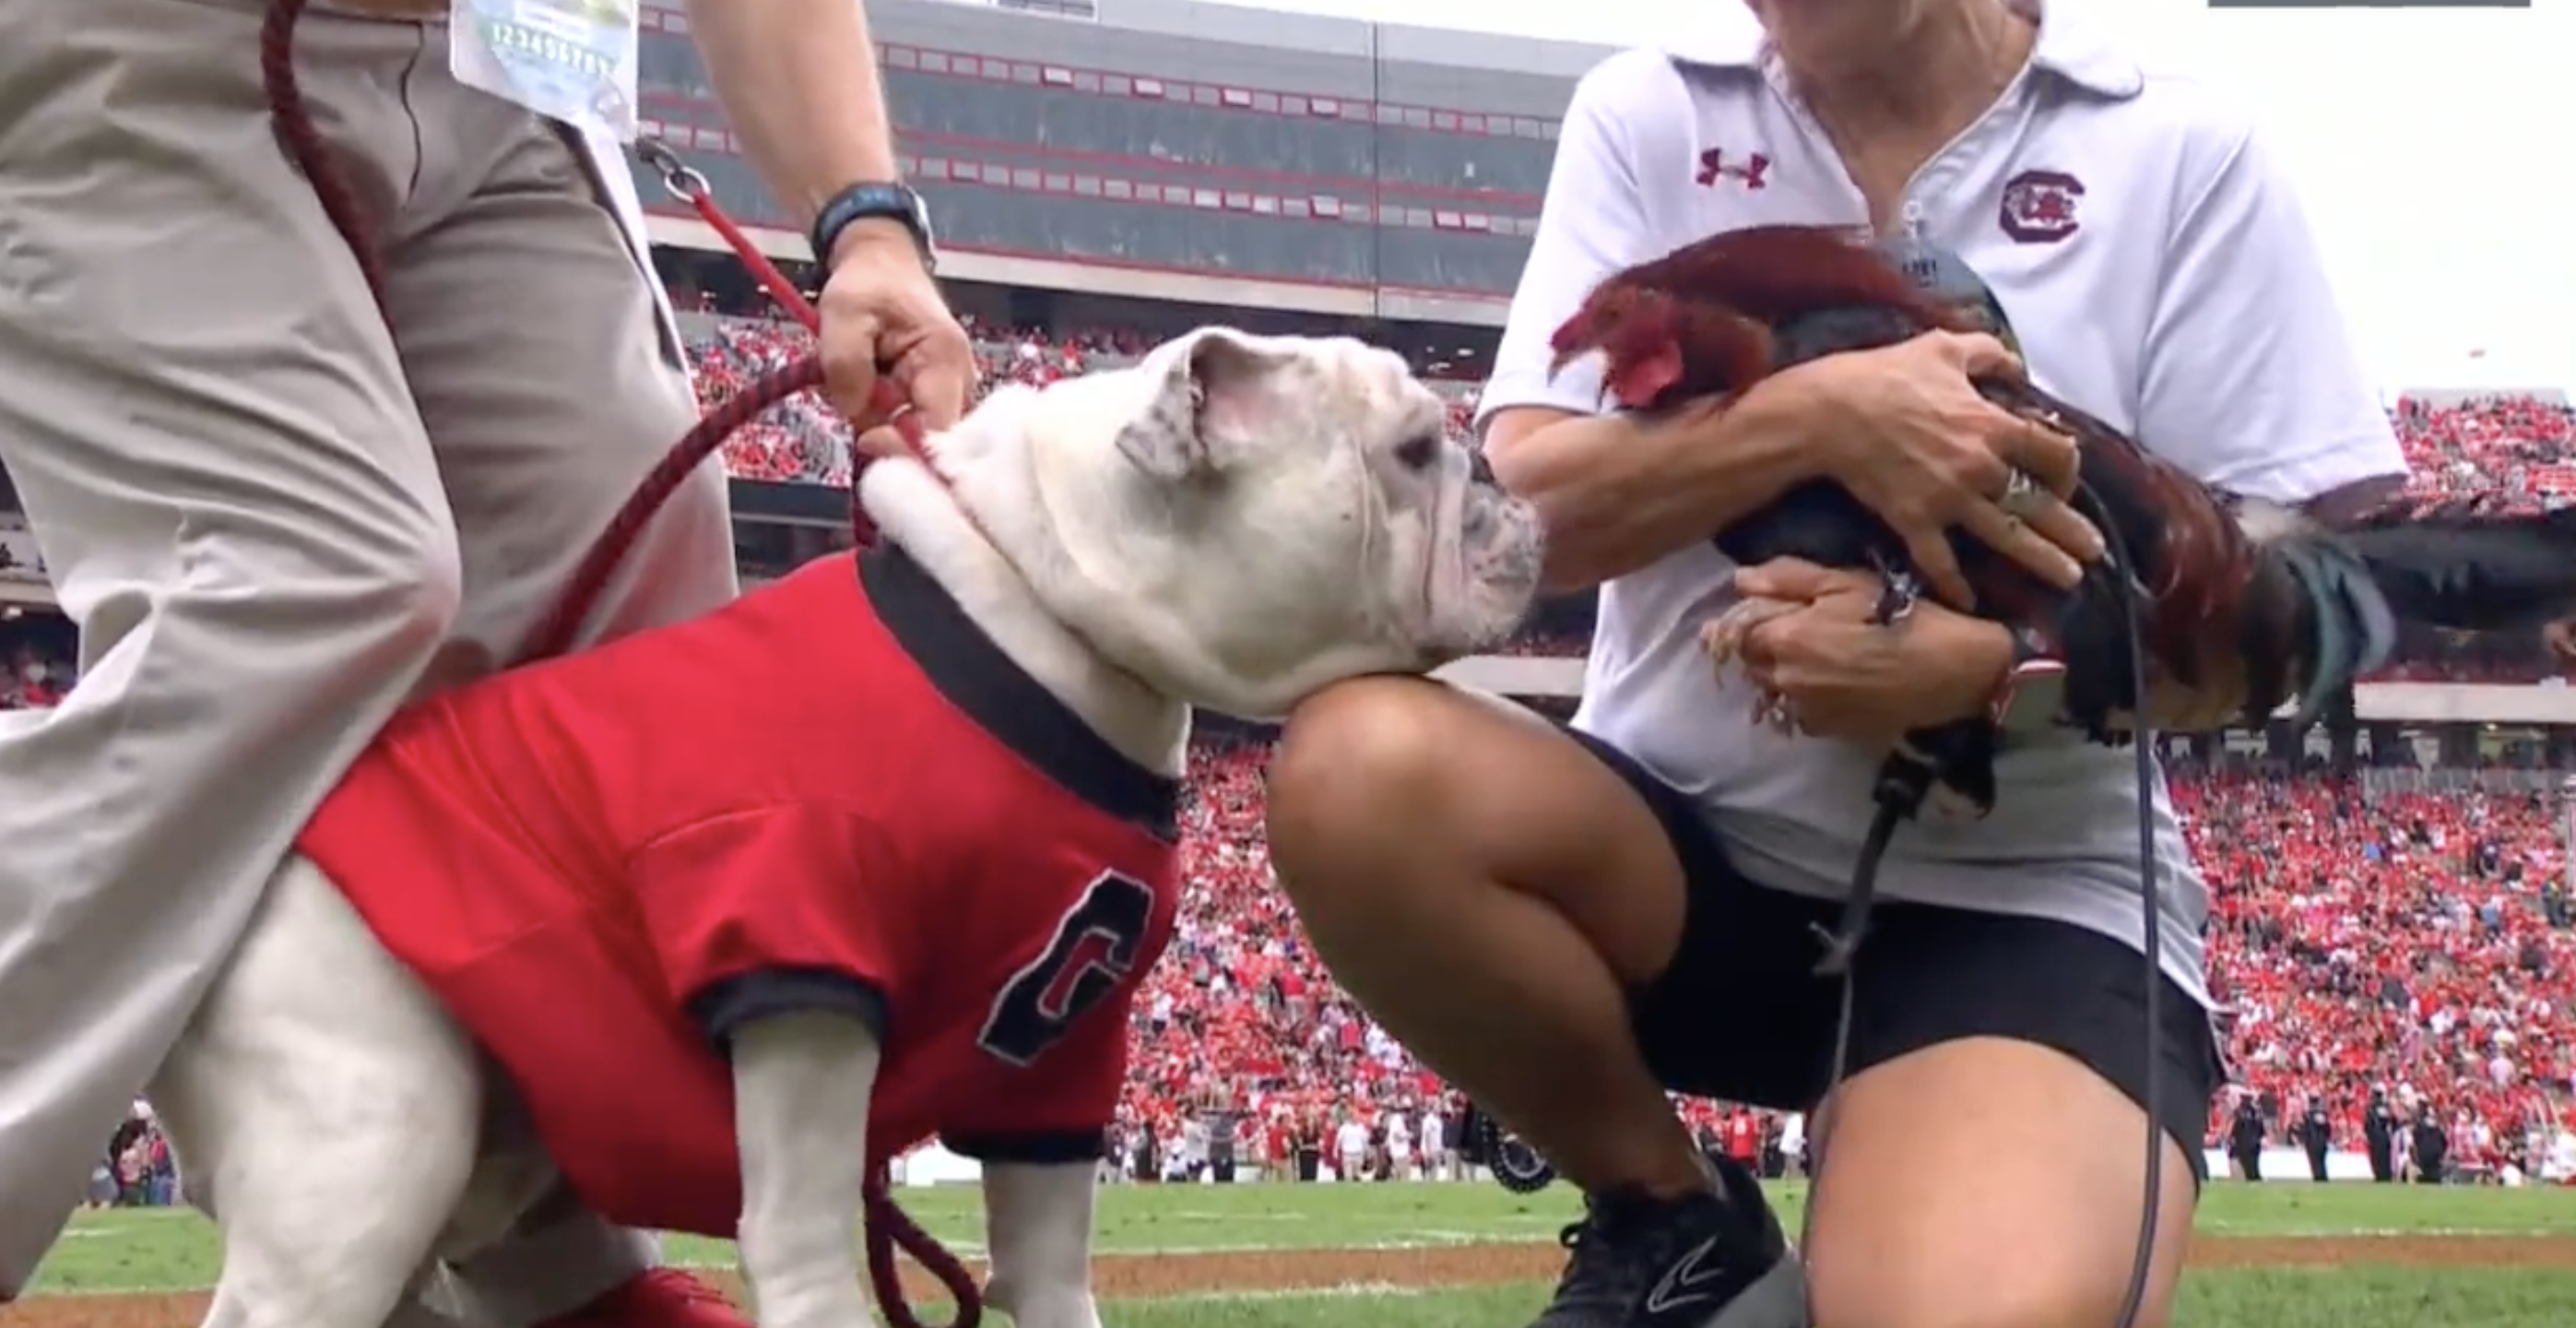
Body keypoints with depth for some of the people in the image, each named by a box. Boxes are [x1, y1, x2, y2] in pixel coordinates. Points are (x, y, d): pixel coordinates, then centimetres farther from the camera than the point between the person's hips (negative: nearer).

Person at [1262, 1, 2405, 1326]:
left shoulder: (2180, 153, -3)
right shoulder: (1647, 114, 2)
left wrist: (1991, 663, -23)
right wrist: (1811, 417, -23)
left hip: (2023, 891, -3)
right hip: (1676, 850, 4)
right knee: (1355, 773, -29)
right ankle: (1668, 1214, -4)